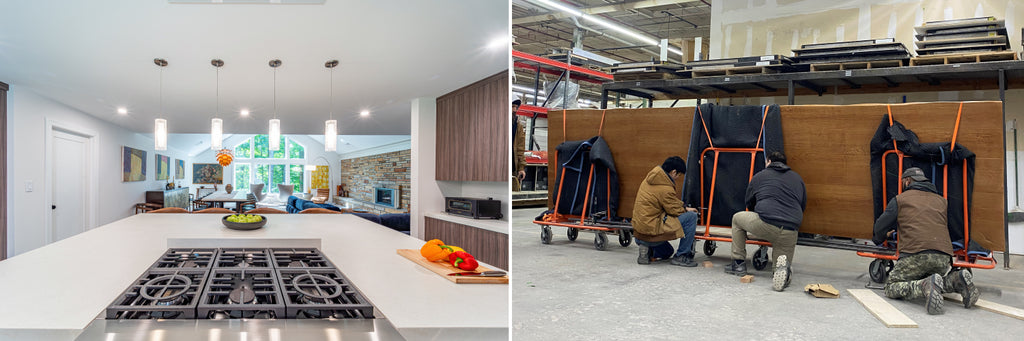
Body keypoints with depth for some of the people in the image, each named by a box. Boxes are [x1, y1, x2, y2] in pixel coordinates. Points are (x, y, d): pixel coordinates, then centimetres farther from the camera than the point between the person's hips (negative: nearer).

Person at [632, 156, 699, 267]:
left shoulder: (649, 179, 10)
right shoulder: (665, 189, -20)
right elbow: (674, 210, -9)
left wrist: (683, 208, 12)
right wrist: (686, 210, 12)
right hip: (651, 232, -10)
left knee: (667, 252, 35)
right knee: (691, 217, -9)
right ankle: (681, 256, -3)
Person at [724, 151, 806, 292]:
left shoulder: (759, 176, 17)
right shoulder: (797, 178, 25)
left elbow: (748, 203, 28)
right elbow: (803, 206, 32)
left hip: (765, 225, -3)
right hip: (790, 234, 4)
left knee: (737, 218, 28)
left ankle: (738, 263, 24)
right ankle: (783, 266, -18)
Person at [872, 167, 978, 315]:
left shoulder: (900, 199, 11)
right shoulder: (941, 200, 26)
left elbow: (880, 227, 11)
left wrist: (877, 240, 34)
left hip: (915, 254, -5)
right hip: (943, 257, 6)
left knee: (891, 287, 2)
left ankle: (926, 286, -25)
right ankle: (957, 280, 0)